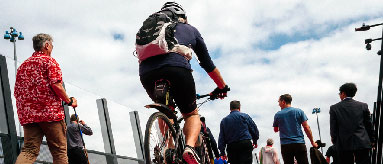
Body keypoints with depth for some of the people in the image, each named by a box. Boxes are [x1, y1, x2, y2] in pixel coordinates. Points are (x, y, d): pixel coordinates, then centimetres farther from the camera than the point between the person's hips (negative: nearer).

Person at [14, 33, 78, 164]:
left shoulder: (23, 65, 21)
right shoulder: (49, 61, 1)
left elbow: (17, 93, 19)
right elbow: (56, 85, -13)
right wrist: (69, 101, -1)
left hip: (27, 115, 6)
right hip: (50, 113, -6)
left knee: (29, 150, -1)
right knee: (59, 152, -1)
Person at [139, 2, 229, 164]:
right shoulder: (190, 29, 30)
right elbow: (207, 64, 33)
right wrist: (222, 86, 47)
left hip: (146, 73, 3)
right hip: (177, 68, -3)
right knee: (192, 114, 16)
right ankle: (189, 147, -12)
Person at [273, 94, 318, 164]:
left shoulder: (278, 115, 4)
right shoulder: (299, 111, 2)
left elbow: (276, 130, 17)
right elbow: (306, 128, 0)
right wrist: (312, 142, 8)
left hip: (285, 145, 0)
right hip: (299, 143, 0)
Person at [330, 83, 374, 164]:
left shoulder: (334, 108, 0)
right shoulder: (363, 106, 4)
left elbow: (333, 128, 2)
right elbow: (369, 125, 8)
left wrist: (335, 141, 16)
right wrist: (371, 140, 18)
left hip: (344, 144, -1)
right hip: (362, 143, 1)